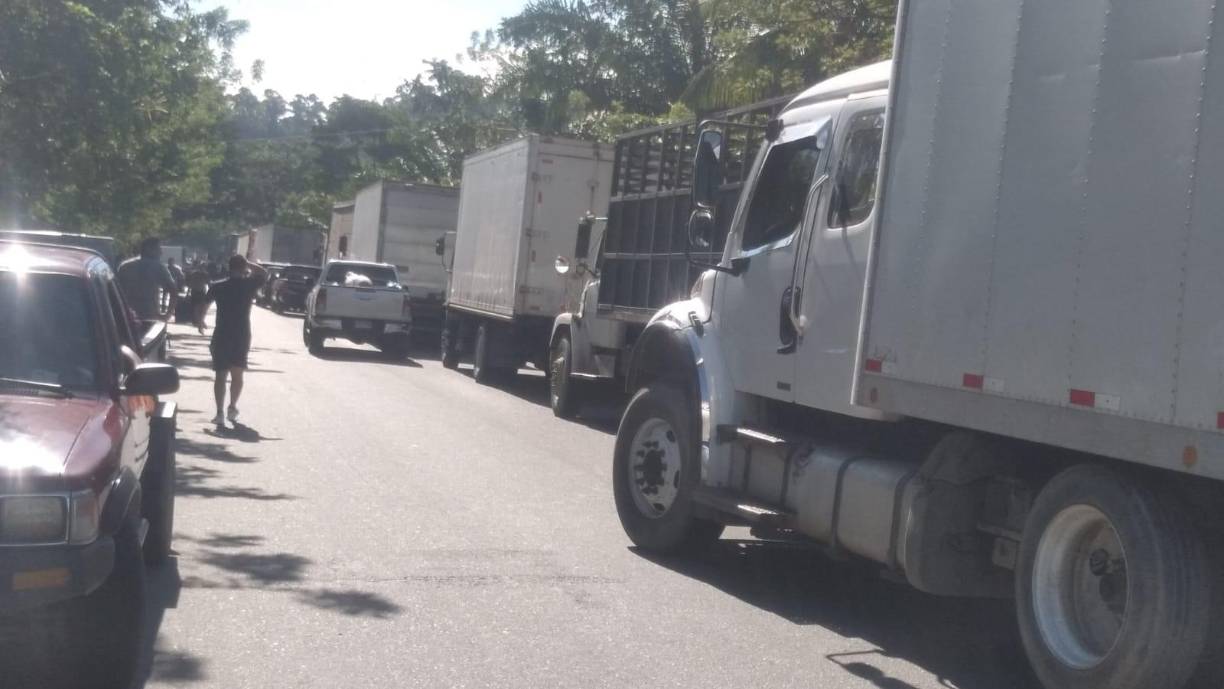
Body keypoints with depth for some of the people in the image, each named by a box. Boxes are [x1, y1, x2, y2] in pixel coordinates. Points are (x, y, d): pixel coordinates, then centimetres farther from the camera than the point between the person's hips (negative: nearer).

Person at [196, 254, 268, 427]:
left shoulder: (217, 287, -1)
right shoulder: (249, 284, -2)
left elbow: (203, 306, -1)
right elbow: (264, 273, 16)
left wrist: (199, 322, 15)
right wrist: (247, 263, 13)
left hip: (221, 336, 0)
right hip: (242, 336, 0)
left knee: (221, 375, 3)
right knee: (237, 374, 16)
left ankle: (220, 413, -3)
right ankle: (232, 408, 16)